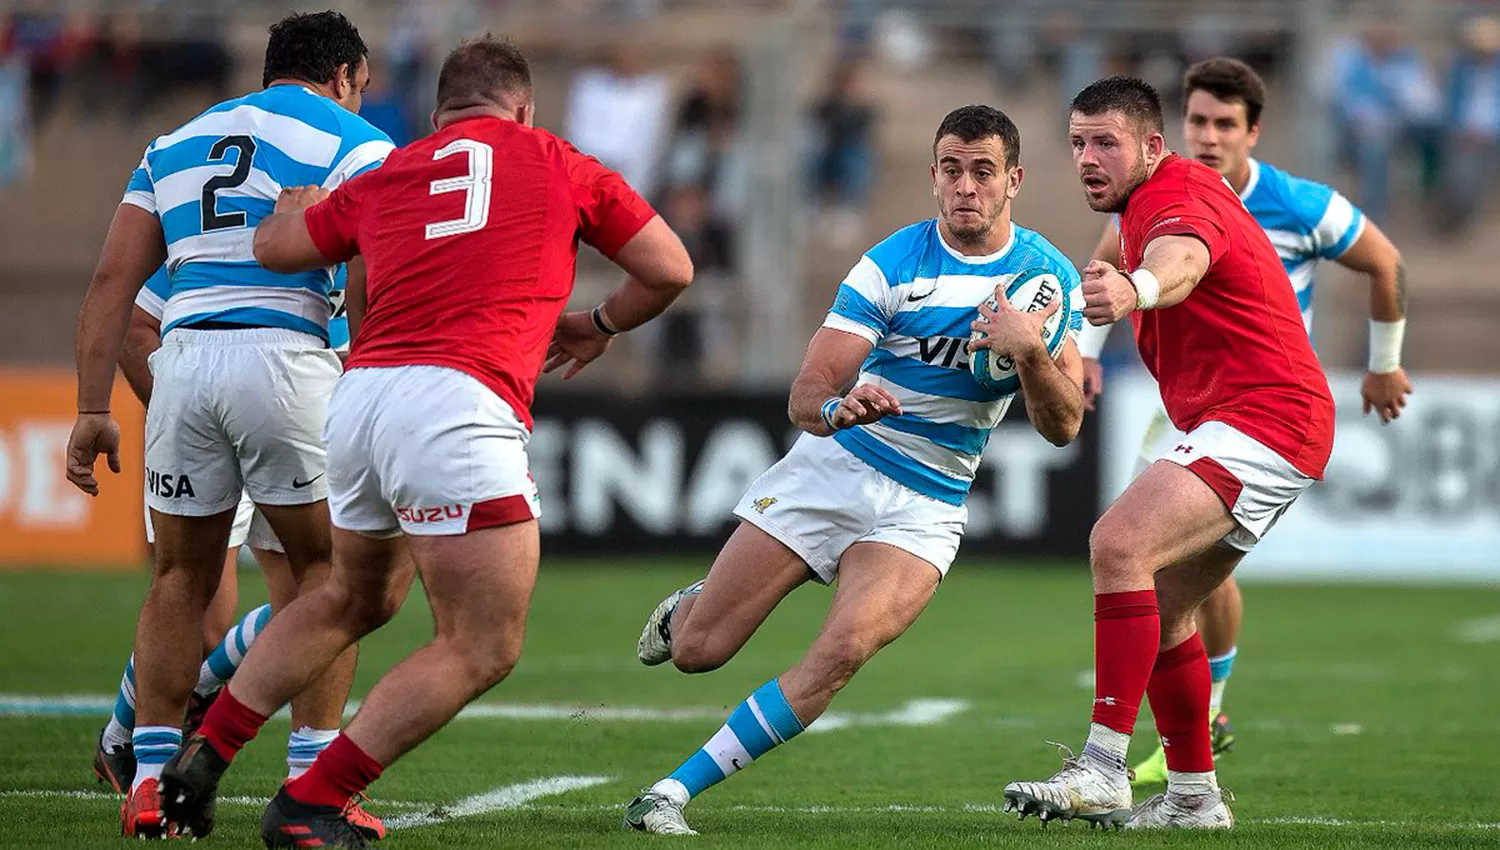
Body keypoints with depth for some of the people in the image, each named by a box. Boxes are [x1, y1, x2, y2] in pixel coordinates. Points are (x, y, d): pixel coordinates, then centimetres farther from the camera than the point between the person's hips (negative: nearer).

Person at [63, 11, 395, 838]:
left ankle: (151, 780, 9)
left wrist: (92, 410, 12)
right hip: (287, 356, -4)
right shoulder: (351, 143, 8)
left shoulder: (175, 144, 23)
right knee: (324, 569, 11)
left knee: (182, 579, 16)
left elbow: (112, 280, 14)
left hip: (184, 355, 4)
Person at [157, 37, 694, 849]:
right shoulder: (557, 164, 12)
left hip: (360, 395, 6)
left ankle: (203, 753, 30)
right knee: (484, 649, -1)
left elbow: (274, 244, 32)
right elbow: (669, 269, 19)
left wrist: (299, 200, 54)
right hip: (456, 408, -6)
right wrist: (598, 325, 37)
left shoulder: (385, 177, 19)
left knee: (353, 600, 30)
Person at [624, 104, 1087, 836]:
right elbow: (803, 396, -15)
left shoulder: (1050, 275, -4)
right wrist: (836, 408, -40)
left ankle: (674, 792, -19)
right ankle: (687, 608, 36)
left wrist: (1030, 352, -25)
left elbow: (1063, 426, -6)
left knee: (844, 649, -26)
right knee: (695, 650, -4)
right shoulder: (892, 263, -11)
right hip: (833, 467, -1)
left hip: (925, 508, 1)